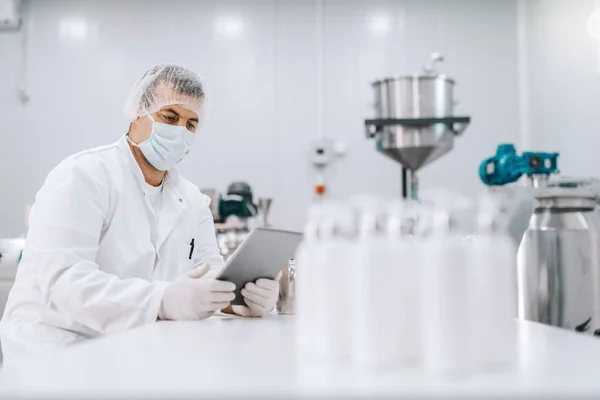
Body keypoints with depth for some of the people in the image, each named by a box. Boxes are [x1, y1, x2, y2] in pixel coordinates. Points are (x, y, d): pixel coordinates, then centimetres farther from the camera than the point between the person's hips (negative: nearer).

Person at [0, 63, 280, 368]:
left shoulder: (193, 201, 12)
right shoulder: (82, 176, -11)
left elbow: (210, 271, 4)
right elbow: (63, 281, -23)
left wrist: (249, 291, -19)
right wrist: (162, 301, -38)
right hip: (58, 355, -6)